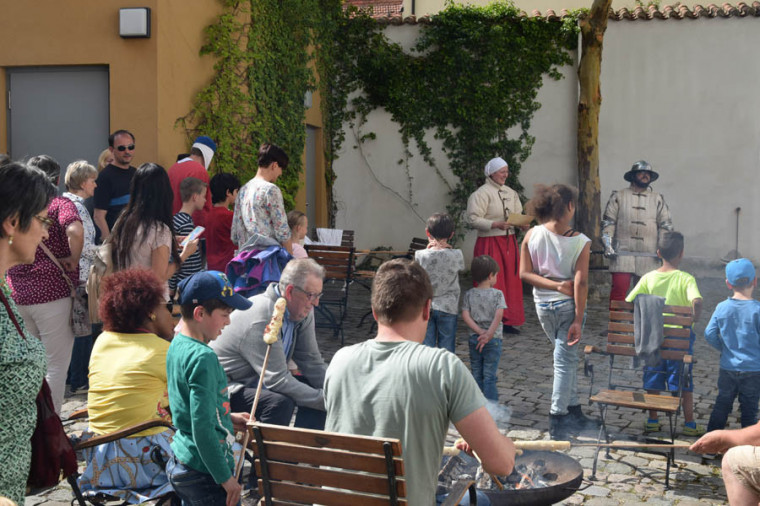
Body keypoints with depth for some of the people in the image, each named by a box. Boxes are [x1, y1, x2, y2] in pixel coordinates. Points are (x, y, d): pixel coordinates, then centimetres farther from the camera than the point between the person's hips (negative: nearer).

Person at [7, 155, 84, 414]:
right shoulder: (60, 204, -7)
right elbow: (75, 231, -27)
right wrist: (74, 260, -12)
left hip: (17, 295, 6)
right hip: (52, 293, -6)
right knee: (56, 366, 3)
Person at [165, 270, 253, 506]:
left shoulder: (177, 346, 5)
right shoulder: (203, 358, -23)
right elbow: (202, 427, -24)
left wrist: (228, 418, 15)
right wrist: (225, 477, -18)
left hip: (179, 464, 9)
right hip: (205, 474, -9)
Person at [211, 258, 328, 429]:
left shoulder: (303, 311, -3)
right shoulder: (262, 318, -29)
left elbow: (312, 362, 3)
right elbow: (278, 380, -30)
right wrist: (325, 400, -27)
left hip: (262, 378, 9)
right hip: (228, 384, -9)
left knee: (320, 390, -5)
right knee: (280, 402, -33)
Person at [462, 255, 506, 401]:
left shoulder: (469, 294, 2)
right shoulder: (497, 294, -7)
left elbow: (465, 315, -7)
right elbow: (498, 316, -17)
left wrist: (480, 332, -10)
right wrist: (488, 335, -18)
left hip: (474, 339, 3)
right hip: (493, 340, -3)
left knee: (476, 375, 11)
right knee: (489, 376, 0)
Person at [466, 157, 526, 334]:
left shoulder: (511, 193, 13)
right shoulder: (482, 193, -9)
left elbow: (518, 215, 16)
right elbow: (473, 219, -16)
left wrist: (523, 224, -6)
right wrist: (495, 224, -24)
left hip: (509, 241, 7)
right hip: (490, 242, -7)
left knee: (511, 281, 8)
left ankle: (508, 321, 16)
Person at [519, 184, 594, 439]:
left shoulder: (532, 235, -6)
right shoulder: (581, 242, -14)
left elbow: (525, 273, -8)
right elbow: (581, 283, -15)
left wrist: (555, 285, -9)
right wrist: (578, 320, -13)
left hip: (543, 305, 4)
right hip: (568, 304, -4)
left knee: (567, 358, 19)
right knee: (566, 360, 4)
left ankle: (574, 412, 27)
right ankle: (557, 419, 6)